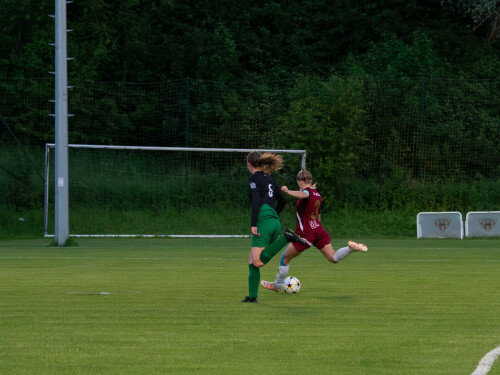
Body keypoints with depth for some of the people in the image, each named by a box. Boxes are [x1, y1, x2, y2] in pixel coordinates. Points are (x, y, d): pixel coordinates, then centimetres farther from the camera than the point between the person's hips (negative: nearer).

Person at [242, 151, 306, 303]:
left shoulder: (254, 178, -2)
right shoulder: (269, 178, 20)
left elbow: (256, 201, -15)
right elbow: (282, 200, 27)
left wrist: (253, 225, -18)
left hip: (263, 221, -8)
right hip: (275, 221, 8)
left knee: (257, 262, -14)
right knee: (252, 260, 10)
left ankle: (286, 238, -19)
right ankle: (252, 296, 2)